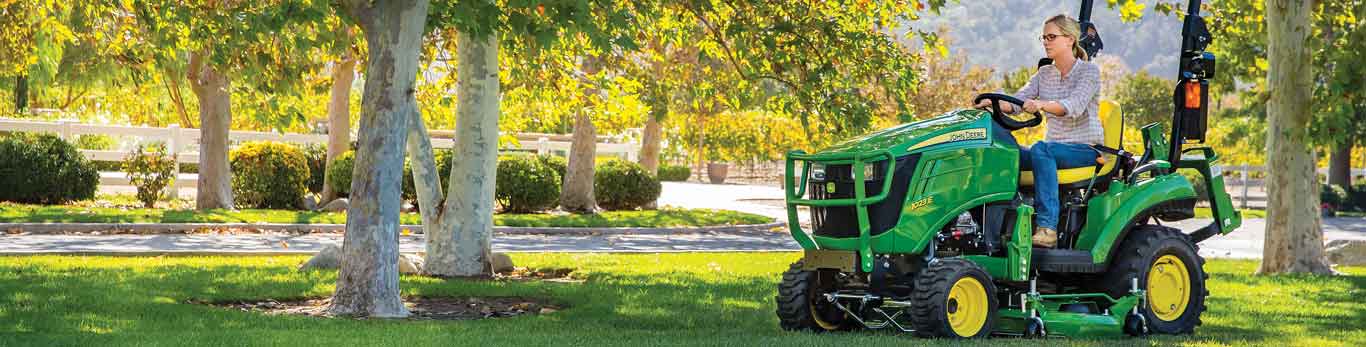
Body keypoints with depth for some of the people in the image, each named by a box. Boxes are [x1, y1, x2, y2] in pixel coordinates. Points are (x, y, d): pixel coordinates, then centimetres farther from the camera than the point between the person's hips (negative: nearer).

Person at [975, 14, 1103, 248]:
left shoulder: (1089, 71, -5)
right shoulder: (1044, 74, 13)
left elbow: (1073, 106, -23)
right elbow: (1016, 101, 0)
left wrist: (1041, 104, -42)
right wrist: (993, 103, -22)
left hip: (1086, 149, -6)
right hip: (1054, 148, 6)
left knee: (1041, 150, -37)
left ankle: (1047, 227, -43)